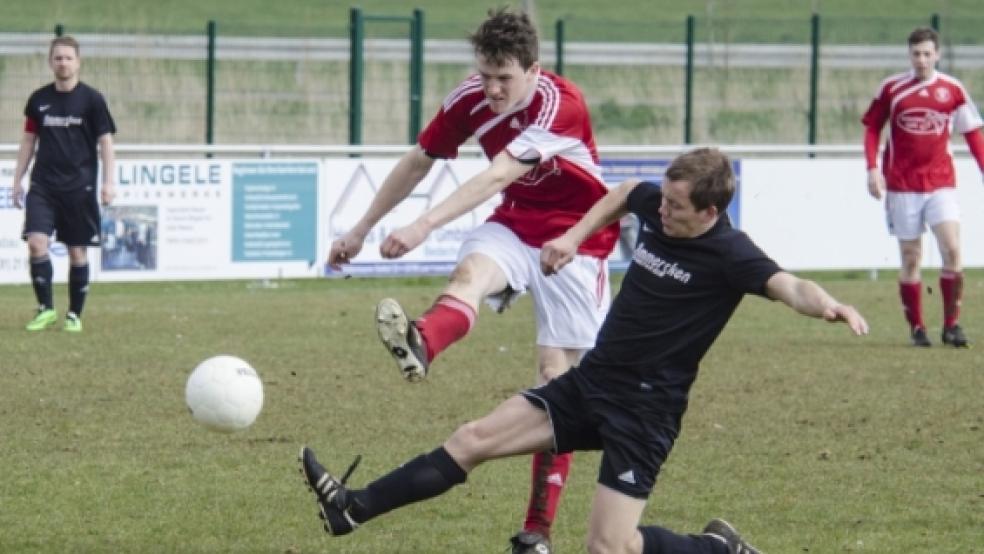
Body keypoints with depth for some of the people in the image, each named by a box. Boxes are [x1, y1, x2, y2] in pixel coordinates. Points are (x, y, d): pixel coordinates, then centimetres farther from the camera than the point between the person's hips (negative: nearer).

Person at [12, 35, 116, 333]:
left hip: (79, 186, -2)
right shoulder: (39, 99, 6)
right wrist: (17, 180, 12)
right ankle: (45, 309, -2)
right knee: (36, 243, -14)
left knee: (77, 251, 2)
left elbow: (105, 140, -1)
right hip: (43, 185, 2)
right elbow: (29, 140, 15)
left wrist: (108, 181, -9)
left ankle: (74, 314, 14)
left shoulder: (91, 99, -2)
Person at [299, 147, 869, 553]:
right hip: (591, 381, 7)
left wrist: (828, 304, -60)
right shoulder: (655, 204, -1)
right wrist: (576, 236, 15)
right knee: (475, 439, 3)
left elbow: (788, 286, -39)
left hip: (646, 409, -7)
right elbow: (624, 194, 24)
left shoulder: (729, 255, -21)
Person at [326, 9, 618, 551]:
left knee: (556, 377, -6)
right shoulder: (470, 99, -8)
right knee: (470, 271, -33)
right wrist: (359, 231, 11)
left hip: (574, 241, -4)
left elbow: (497, 176, -38)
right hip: (514, 225, 4)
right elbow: (417, 163, 7)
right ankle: (419, 345, -68)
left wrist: (424, 226, -49)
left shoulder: (561, 106, -25)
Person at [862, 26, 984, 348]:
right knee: (910, 258, 2)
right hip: (902, 185, 0)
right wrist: (872, 168, -4)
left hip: (941, 182, 0)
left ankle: (951, 324, -4)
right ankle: (916, 327, 12)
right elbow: (872, 127, 7)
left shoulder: (952, 90, 3)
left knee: (952, 249, -14)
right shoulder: (891, 89, 1)